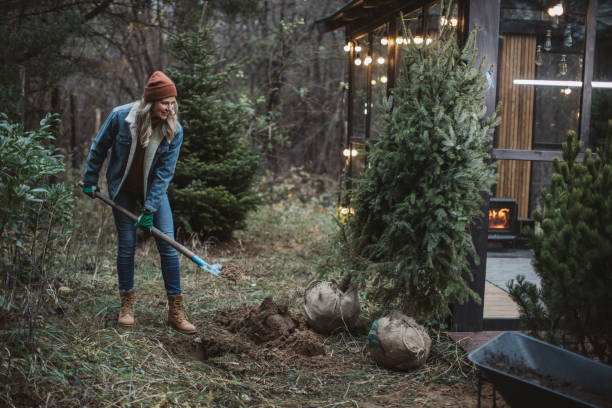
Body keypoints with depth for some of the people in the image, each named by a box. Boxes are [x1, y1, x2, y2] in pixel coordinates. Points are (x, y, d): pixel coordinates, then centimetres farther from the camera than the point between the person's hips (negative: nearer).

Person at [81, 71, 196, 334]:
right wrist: (90, 180, 5)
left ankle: (176, 312, 0)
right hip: (123, 190, 0)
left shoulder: (174, 130, -18)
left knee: (168, 245, -6)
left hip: (154, 190, 1)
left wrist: (150, 209, -19)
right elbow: (99, 148, -2)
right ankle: (127, 306, 15)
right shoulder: (120, 117, -19)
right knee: (126, 245, 1)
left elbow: (164, 172, -16)